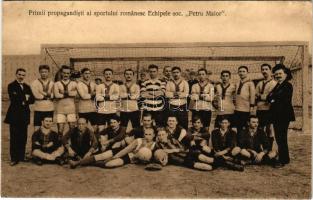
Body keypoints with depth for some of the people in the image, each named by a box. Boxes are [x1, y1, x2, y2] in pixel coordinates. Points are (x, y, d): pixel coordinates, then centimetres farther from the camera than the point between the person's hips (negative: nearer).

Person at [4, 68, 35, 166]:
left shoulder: (27, 87, 17)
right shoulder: (11, 86, 2)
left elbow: (32, 100, 6)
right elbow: (13, 99, -13)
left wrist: (24, 101, -11)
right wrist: (24, 98, -6)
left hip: (24, 115, 5)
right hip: (14, 115, -4)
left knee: (23, 137, 6)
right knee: (14, 137, -3)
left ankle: (21, 156, 15)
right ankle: (14, 158, 4)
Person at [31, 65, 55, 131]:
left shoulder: (52, 83, 8)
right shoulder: (35, 83, 1)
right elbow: (37, 95, -11)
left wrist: (43, 94, -10)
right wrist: (48, 95, -4)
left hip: (50, 109, 2)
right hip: (38, 109, -2)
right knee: (37, 129, -2)